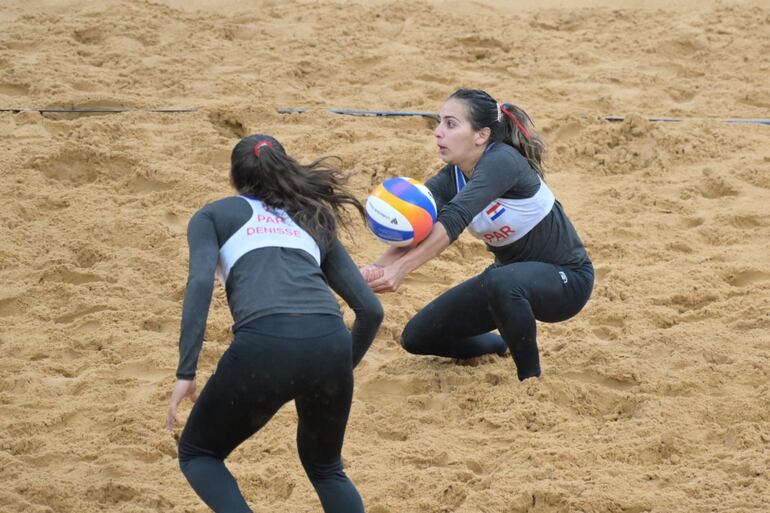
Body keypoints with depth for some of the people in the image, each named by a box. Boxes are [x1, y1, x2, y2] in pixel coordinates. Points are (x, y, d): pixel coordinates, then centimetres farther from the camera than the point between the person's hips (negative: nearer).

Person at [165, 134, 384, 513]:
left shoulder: (213, 215, 24)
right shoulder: (316, 221, 33)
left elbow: (200, 283, 3)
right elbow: (370, 310, 25)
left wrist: (185, 374, -1)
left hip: (264, 343, -3)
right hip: (330, 343, 3)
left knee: (197, 453, 20)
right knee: (324, 466, 29)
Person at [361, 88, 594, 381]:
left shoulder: (501, 161, -29)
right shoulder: (451, 177, -8)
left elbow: (454, 220, -43)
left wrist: (400, 269, -53)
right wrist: (378, 266, -46)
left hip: (565, 279, -8)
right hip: (511, 274, 8)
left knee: (501, 281, -40)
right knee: (417, 338, 3)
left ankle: (531, 379, -17)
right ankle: (501, 346, 28)